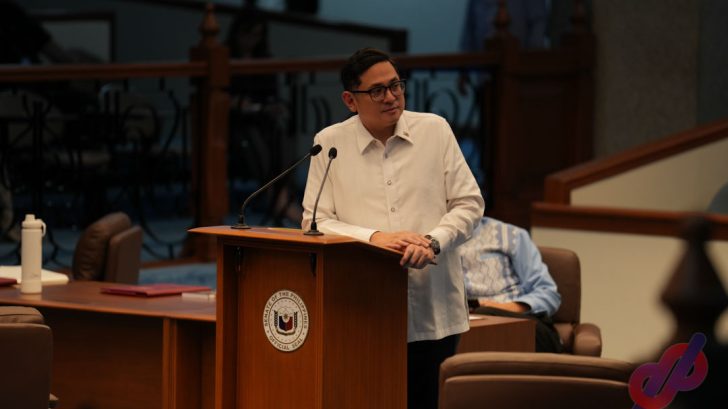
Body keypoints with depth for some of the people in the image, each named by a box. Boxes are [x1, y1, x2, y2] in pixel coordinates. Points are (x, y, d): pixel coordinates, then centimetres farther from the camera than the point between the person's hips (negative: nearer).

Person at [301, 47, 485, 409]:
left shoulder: (435, 130, 5)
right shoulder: (330, 143, 2)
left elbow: (469, 203, 5)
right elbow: (315, 222, -1)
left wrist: (433, 242, -13)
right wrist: (374, 237, -15)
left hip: (432, 312, 1)